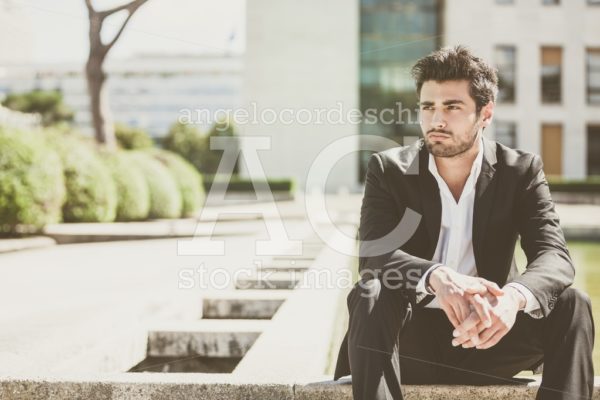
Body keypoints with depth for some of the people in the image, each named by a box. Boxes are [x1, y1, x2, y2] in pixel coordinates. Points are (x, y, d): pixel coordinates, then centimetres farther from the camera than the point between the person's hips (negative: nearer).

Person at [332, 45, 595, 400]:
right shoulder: (389, 168, -3)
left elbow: (554, 255, -14)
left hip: (485, 337, 1)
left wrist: (515, 296, -40)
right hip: (411, 339, -1)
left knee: (571, 303, -22)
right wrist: (437, 277, -41)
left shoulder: (521, 170, 0)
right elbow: (372, 254, -18)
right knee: (370, 294, -31)